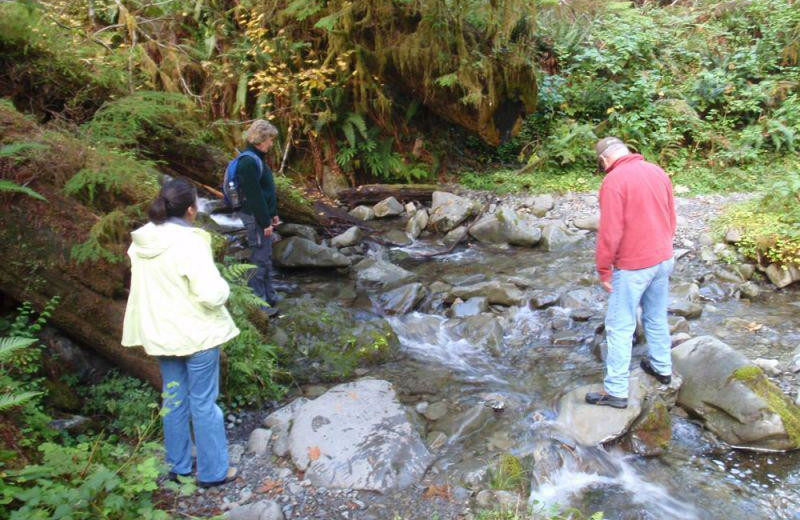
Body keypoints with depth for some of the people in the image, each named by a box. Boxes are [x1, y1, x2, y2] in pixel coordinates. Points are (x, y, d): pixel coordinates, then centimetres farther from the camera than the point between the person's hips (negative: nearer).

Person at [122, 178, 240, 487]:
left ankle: (178, 466, 34)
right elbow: (212, 294, -26)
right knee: (204, 402, 8)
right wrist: (223, 287, -7)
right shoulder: (189, 243, -23)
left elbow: (146, 284, 10)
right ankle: (212, 471, 22)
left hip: (159, 332, 6)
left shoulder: (141, 241, -2)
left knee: (174, 399, 19)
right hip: (196, 333, -6)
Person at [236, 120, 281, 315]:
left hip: (263, 215, 10)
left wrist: (273, 214, 18)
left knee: (266, 256, 19)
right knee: (259, 259, -2)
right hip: (255, 217, -10)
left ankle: (268, 295, 32)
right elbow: (254, 196, -23)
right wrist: (265, 222, -20)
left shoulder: (256, 158, 12)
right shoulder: (248, 162, -21)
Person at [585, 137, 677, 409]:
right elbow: (671, 219, 12)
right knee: (657, 318, 23)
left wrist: (604, 271, -11)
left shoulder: (614, 180, -17)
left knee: (620, 327, 0)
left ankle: (616, 391, 5)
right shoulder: (658, 172, 5)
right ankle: (662, 367, 39)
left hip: (632, 266, -7)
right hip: (663, 259, 8)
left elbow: (609, 232, -20)